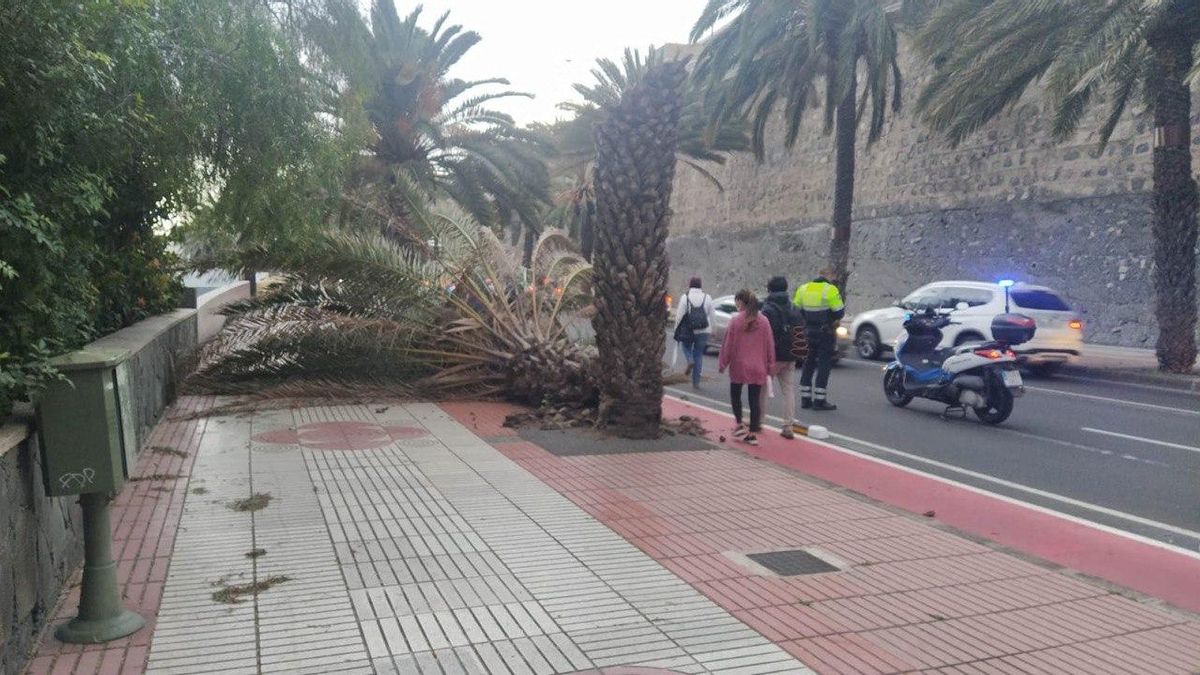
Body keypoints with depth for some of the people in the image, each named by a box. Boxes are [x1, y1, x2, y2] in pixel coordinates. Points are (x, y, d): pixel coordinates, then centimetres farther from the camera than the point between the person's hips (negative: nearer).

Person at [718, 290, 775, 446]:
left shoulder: (735, 321, -9)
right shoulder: (763, 322, 1)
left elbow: (727, 344, -6)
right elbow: (770, 345, 4)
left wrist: (723, 363, 4)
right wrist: (770, 365, 12)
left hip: (739, 366, -3)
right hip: (758, 368, 3)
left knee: (735, 394, 18)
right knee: (755, 399, 5)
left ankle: (739, 424, 10)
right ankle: (753, 433, 6)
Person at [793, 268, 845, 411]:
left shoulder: (802, 289, 5)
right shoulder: (830, 290, -12)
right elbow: (839, 313, -13)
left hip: (808, 333, 5)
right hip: (825, 333, -5)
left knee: (808, 365, 14)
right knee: (824, 366, 0)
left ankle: (805, 399, 15)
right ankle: (819, 400, -1)